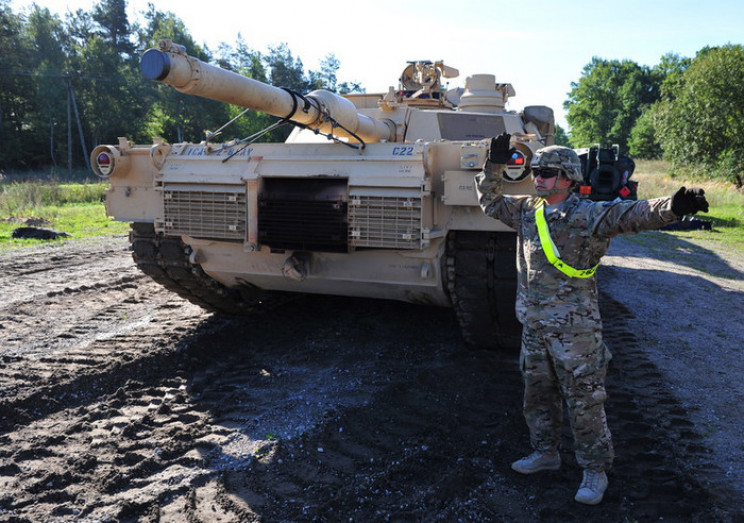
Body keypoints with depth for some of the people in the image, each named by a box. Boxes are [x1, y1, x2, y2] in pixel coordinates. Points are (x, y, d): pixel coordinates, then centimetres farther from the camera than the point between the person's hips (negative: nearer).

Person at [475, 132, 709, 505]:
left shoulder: (588, 215, -13)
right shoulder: (527, 211, 7)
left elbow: (631, 214, -27)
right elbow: (490, 201, 19)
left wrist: (670, 207, -45)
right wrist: (494, 167, 4)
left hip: (574, 328, -6)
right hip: (534, 326, 7)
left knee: (585, 401, 3)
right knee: (537, 395, 19)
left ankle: (595, 470, 18)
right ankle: (545, 453, 38)